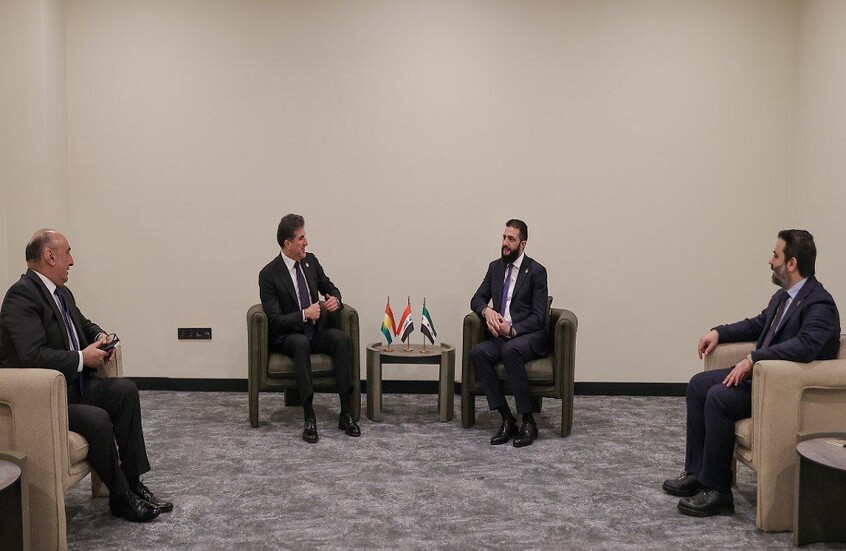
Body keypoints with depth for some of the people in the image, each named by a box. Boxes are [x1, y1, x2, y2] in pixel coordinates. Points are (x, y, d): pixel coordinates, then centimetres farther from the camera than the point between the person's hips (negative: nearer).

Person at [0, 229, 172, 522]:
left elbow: (85, 324, 28)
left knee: (126, 390, -2)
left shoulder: (62, 293, 10)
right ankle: (120, 497, -5)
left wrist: (100, 337, 6)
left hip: (72, 385, 10)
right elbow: (33, 355, -29)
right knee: (97, 419, -27)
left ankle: (133, 483, 2)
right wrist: (82, 359, -20)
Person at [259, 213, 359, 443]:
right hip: (286, 337, -5)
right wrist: (304, 314, -28)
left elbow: (330, 288, 16)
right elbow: (275, 320, -15)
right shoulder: (269, 274, -12)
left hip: (316, 332, 5)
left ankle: (345, 413, -27)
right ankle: (309, 418, -38)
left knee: (341, 338, -27)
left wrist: (335, 300, -8)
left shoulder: (311, 261, 4)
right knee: (301, 343, -38)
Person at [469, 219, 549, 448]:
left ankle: (528, 421, -29)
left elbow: (538, 317, -7)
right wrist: (487, 311, -8)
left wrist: (512, 330, -21)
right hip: (500, 335, 5)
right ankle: (507, 419, -22)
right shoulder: (495, 267, 13)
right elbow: (477, 299, 16)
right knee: (477, 352, -26)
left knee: (510, 349, -38)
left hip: (529, 336, -5)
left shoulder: (536, 271, -4)